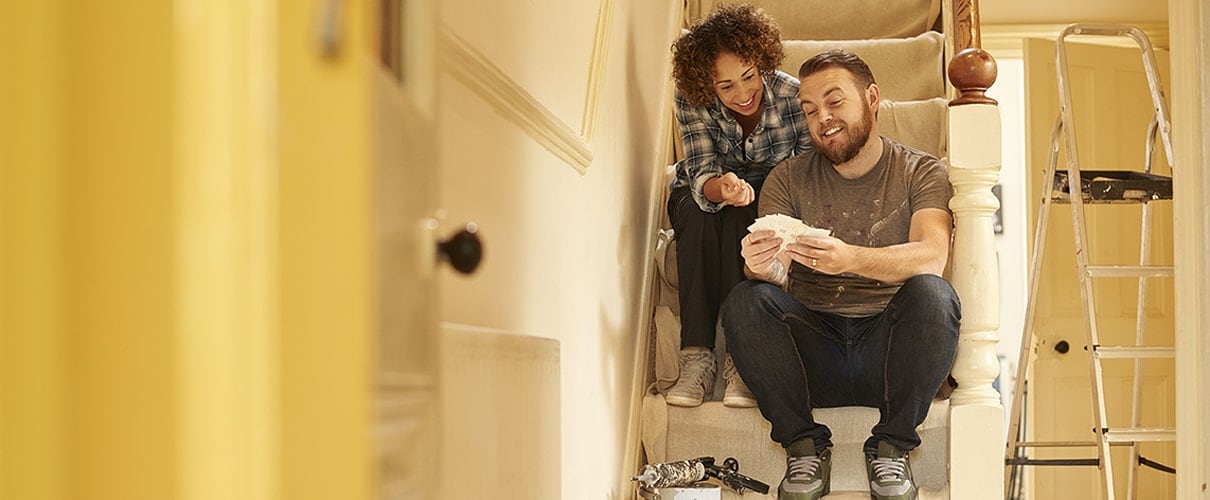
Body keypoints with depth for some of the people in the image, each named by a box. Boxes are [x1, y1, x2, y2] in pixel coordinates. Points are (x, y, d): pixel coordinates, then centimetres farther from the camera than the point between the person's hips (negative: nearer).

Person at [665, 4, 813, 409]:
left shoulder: (793, 95, -23)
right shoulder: (692, 101, -21)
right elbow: (701, 174, -29)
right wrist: (723, 188, -55)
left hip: (767, 206, 0)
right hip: (700, 200, 1)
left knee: (737, 217, -36)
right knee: (696, 208, -35)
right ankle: (696, 357, -38)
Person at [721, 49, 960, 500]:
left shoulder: (921, 172, 5)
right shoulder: (788, 179, 11)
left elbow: (931, 255, -15)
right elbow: (777, 271, -4)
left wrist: (851, 259, -35)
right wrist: (763, 265, -31)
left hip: (887, 349, -1)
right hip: (812, 353, 1)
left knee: (932, 294, -31)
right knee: (745, 301, -26)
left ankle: (891, 447, -13)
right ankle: (804, 447, -12)